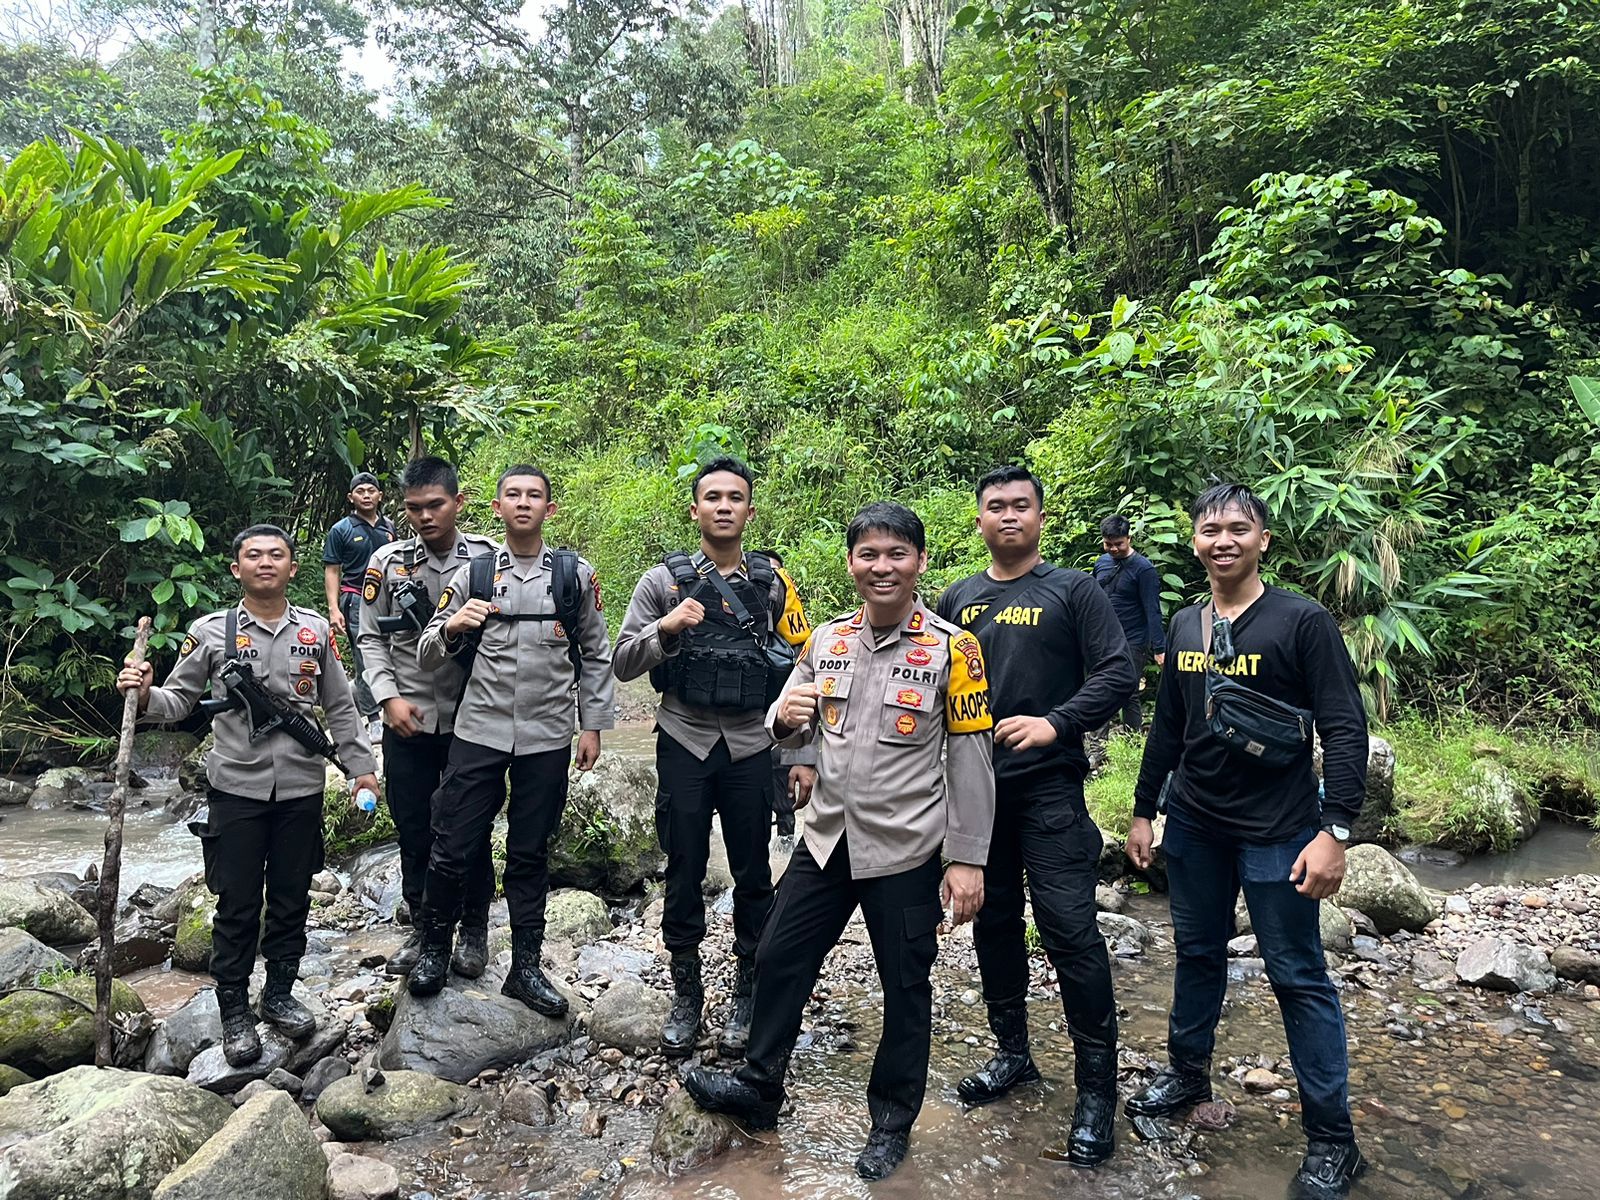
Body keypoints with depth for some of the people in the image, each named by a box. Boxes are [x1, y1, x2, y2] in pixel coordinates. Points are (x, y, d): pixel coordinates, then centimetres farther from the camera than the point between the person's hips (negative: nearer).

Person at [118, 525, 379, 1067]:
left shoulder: (315, 630, 4)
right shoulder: (210, 632, -1)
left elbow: (339, 706, 9)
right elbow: (179, 700, 4)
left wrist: (361, 766, 7)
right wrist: (144, 697, -18)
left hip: (301, 785, 2)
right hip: (237, 787, -2)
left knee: (292, 898, 13)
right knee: (238, 905, 5)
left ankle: (279, 993, 30)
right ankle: (235, 1012, 20)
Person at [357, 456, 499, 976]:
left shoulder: (489, 557, -6)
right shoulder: (387, 562, 0)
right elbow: (371, 638, 5)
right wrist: (389, 697, -6)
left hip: (472, 720, -2)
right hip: (407, 721, 2)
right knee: (413, 831, 11)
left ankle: (474, 930, 25)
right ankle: (422, 928, 29)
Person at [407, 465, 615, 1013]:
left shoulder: (576, 574, 3)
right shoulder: (471, 574, 3)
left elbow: (596, 654, 9)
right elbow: (427, 657, 6)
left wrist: (593, 725, 5)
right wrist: (451, 627, -16)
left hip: (548, 739, 0)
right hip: (478, 734, 0)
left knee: (530, 855, 11)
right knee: (453, 849, 3)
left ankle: (525, 967, 24)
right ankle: (434, 949, 28)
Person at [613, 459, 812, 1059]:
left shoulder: (773, 582, 3)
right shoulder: (664, 579, -1)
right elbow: (623, 665, -3)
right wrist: (665, 628, -22)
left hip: (750, 747, 1)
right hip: (684, 745, -1)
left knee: (753, 874, 9)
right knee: (684, 872, 8)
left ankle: (748, 994, 26)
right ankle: (685, 994, 26)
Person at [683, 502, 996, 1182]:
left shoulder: (951, 648, -11)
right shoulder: (826, 640, 2)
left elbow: (971, 760, -9)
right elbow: (792, 734, 10)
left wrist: (968, 858, -10)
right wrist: (785, 719, -15)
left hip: (906, 850, -4)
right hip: (827, 840, 4)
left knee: (905, 988, 11)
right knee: (779, 961, 12)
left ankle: (892, 1122, 31)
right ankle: (758, 1089, 33)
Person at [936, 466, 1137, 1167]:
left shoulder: (1072, 591, -1)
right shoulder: (958, 600, 11)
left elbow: (1117, 673, -7)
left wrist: (1057, 723, -19)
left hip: (1049, 787, -5)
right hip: (975, 787, 5)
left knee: (1070, 930, -7)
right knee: (994, 922, 14)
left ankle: (1096, 1088, 6)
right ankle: (1013, 1053, 32)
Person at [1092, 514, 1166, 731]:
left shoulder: (1144, 568, -12)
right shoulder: (1101, 562, 7)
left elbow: (1152, 611, -15)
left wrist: (1159, 648, -19)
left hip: (1132, 643, -6)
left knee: (1128, 695, -2)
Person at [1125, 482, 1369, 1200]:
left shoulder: (1302, 621, -9)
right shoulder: (1184, 626, 7)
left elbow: (1345, 729, -12)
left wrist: (1334, 830, -19)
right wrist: (1143, 811, 14)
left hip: (1277, 832, -5)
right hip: (1193, 824, 5)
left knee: (1298, 976, 2)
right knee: (1197, 953, 17)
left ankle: (1332, 1139, 14)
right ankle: (1187, 1073, 36)